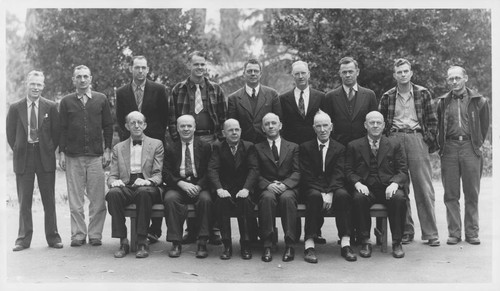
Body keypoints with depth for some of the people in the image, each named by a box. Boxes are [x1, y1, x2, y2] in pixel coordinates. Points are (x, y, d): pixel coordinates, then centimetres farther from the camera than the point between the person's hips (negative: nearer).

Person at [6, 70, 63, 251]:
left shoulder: (50, 107, 1)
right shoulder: (15, 108, 2)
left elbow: (56, 132, 5)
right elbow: (10, 134, 8)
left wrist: (49, 151, 1)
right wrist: (19, 152, 3)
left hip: (45, 157, 0)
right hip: (23, 158, 0)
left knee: (49, 200, 5)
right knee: (24, 201, 6)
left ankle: (52, 237, 14)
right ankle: (24, 239, 14)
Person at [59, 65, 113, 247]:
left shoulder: (101, 99, 8)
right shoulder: (66, 102, 8)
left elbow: (108, 126, 9)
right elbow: (62, 128, 8)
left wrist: (107, 150, 2)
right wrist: (61, 152, 1)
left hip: (96, 156, 0)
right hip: (73, 156, 0)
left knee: (97, 198, -1)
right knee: (75, 198, 3)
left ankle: (95, 234, 8)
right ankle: (78, 234, 11)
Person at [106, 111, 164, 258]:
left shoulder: (156, 144, 12)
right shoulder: (118, 148, 20)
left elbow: (159, 174, 4)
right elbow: (112, 175, 15)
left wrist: (148, 181, -20)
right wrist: (114, 182, -11)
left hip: (147, 188, -2)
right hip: (125, 187, 2)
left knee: (144, 192, -37)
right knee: (113, 193, -31)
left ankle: (142, 242, -30)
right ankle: (123, 241, -23)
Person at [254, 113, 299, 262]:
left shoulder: (293, 147, 17)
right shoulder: (257, 148, 15)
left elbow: (297, 172, 6)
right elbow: (256, 174, 5)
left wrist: (285, 184, -14)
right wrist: (268, 185, -15)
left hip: (288, 187, 0)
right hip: (266, 188, 0)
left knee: (287, 197, -35)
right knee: (267, 197, -36)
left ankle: (289, 244, -32)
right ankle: (267, 245, -33)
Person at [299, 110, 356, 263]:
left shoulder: (339, 148, 10)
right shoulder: (305, 147, 7)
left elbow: (338, 174, -3)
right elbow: (307, 176, -3)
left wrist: (329, 193, -20)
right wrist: (321, 193, -17)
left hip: (334, 188, 1)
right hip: (313, 189, -1)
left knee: (343, 195, -31)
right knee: (314, 197, -35)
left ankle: (345, 243, -30)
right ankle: (309, 245, -35)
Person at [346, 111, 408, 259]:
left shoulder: (394, 145, 14)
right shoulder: (354, 146, 12)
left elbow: (403, 171, 7)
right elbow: (349, 170, 7)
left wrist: (395, 183, -15)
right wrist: (357, 183, -14)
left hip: (388, 188, 1)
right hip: (365, 188, 0)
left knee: (399, 198, -31)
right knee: (359, 198, -33)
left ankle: (397, 242, -16)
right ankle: (365, 242, -20)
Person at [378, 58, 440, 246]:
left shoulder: (423, 93, 8)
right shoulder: (387, 97, 11)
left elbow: (432, 121, 8)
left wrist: (428, 140, -2)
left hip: (417, 138, -1)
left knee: (424, 187, -4)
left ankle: (430, 233, 1)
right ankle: (406, 231, 10)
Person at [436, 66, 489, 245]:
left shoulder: (478, 101, 5)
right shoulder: (442, 102, 8)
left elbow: (485, 125, 13)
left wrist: (477, 143, 10)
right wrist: (441, 146, 9)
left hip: (470, 149, -1)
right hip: (449, 149, 1)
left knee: (472, 194, 2)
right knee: (450, 195, 1)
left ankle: (472, 232, 10)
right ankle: (454, 233, 8)